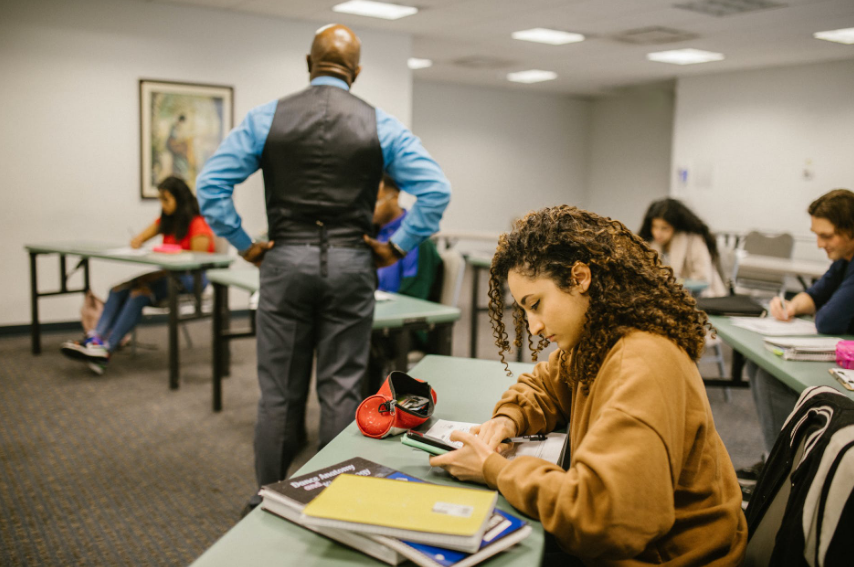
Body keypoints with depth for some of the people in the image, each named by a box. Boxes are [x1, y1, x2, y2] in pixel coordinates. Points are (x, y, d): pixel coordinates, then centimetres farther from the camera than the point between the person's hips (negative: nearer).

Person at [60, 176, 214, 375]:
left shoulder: (197, 225, -9)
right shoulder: (166, 220, 17)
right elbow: (138, 240, 21)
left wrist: (157, 274, -21)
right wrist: (137, 242, -6)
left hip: (191, 279, -8)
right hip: (169, 274, 8)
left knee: (139, 293, -31)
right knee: (119, 289, -17)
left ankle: (107, 349, -36)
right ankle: (94, 339, -33)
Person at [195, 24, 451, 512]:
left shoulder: (267, 118, 2)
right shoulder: (380, 125, 1)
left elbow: (211, 184, -3)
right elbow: (436, 190, -5)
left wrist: (244, 244, 4)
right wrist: (396, 248, 1)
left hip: (285, 262, 0)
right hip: (350, 264, 0)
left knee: (280, 391, 10)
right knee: (342, 390, 7)